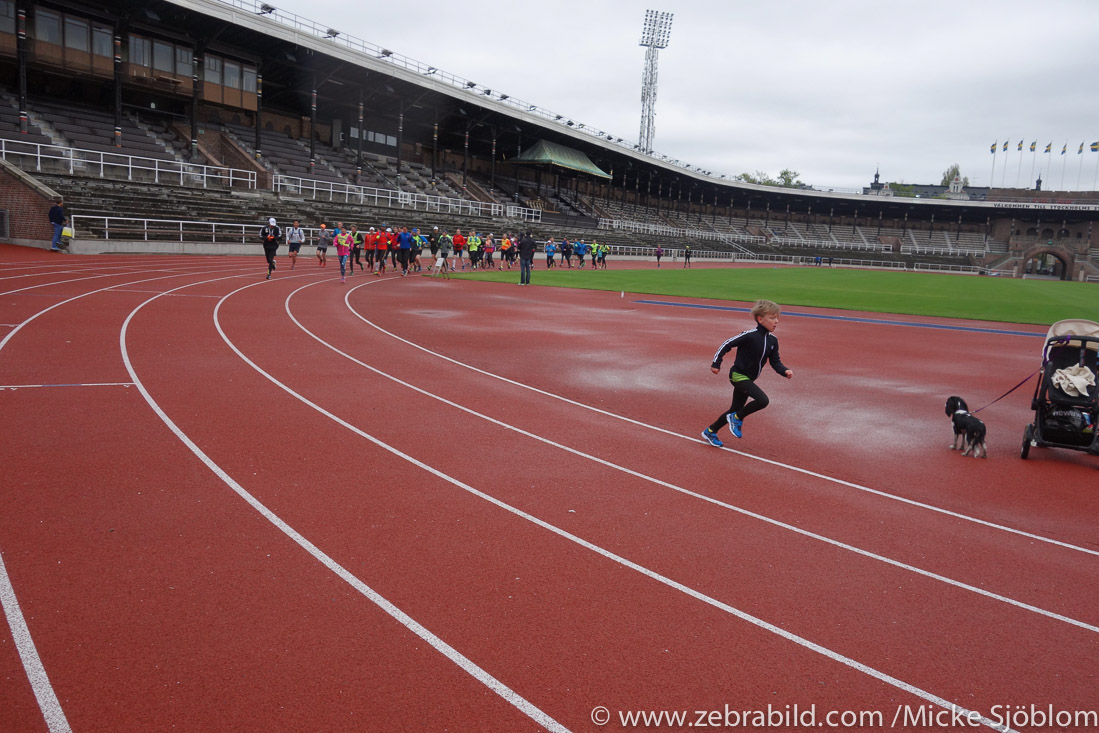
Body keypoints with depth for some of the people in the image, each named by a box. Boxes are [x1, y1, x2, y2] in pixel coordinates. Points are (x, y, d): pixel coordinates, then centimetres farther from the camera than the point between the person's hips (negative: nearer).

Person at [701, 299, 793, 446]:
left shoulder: (773, 340, 2)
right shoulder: (750, 335, -20)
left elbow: (775, 361, 7)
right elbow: (727, 344, -13)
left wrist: (785, 371, -12)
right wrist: (716, 363, -12)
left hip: (748, 379, 8)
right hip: (738, 375, -8)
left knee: (735, 410, 14)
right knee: (763, 400, -22)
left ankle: (710, 432, 29)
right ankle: (737, 418, -2)